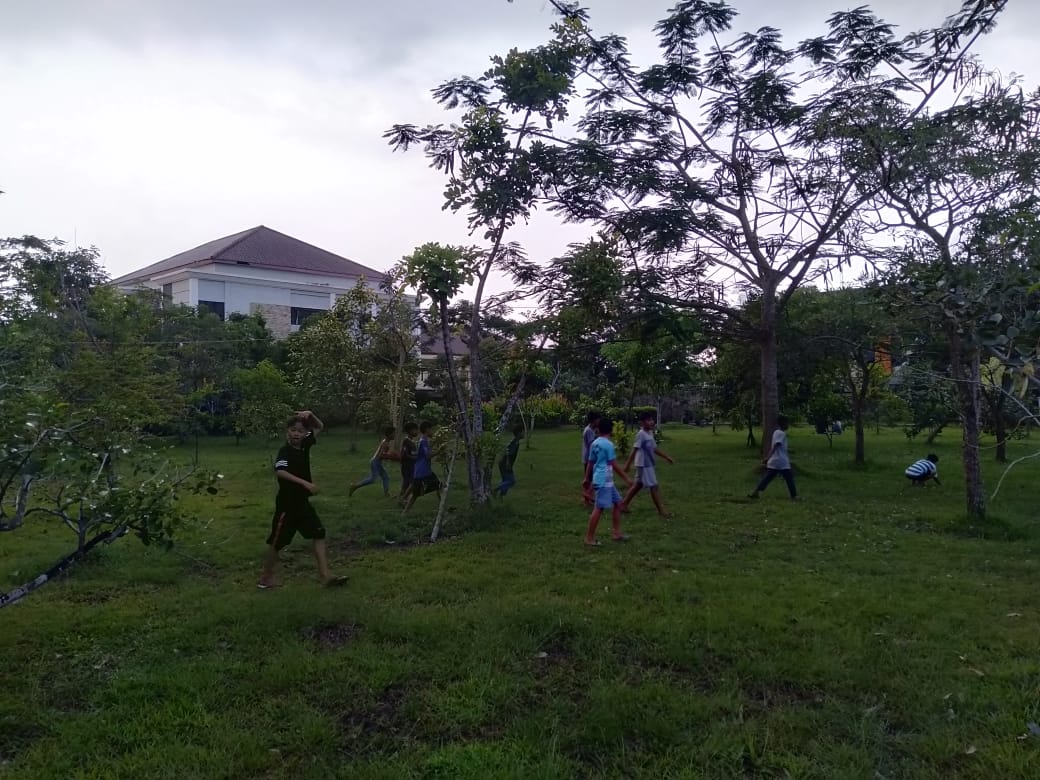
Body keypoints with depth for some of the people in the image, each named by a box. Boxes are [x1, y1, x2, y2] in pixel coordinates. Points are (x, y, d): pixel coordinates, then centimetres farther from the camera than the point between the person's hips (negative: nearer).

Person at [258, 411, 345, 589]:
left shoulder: (305, 445, 2)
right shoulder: (285, 451, -19)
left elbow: (319, 427, 15)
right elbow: (280, 472, -37)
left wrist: (310, 415, -6)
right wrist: (305, 483, -41)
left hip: (303, 502, 7)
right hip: (287, 503, -7)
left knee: (319, 534, -1)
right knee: (277, 541, 6)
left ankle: (325, 575, -2)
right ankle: (266, 577, 23)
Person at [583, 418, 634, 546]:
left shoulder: (595, 443, 9)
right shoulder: (608, 444, -15)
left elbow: (590, 463, 15)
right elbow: (614, 465, -13)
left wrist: (587, 479, 24)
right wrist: (626, 478, -6)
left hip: (606, 481, 9)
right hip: (604, 481, -9)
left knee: (617, 503, 16)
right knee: (599, 508, -5)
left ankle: (616, 532, 21)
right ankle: (589, 538, 0)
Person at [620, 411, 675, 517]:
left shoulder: (650, 433, 11)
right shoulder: (641, 434, -18)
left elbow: (654, 449, 20)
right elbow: (634, 450, -20)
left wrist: (666, 457, 22)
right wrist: (628, 464, -21)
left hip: (649, 464, 9)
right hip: (644, 465, -9)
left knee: (638, 485, 16)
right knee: (654, 486, -4)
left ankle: (624, 504, 25)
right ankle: (661, 510, 3)